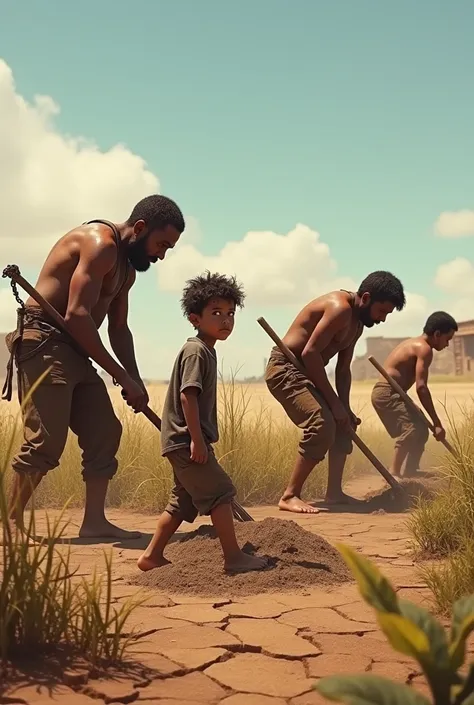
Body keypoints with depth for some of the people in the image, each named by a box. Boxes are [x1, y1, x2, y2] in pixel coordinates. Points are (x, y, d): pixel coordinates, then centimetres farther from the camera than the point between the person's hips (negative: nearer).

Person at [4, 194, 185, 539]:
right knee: (46, 440, -13)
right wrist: (123, 377, -19)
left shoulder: (127, 268, 18)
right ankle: (12, 522, -2)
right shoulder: (100, 243, -14)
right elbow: (77, 315, -23)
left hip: (75, 352, 10)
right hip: (44, 342, -10)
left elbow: (119, 328, 19)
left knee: (105, 433, 5)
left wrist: (135, 381, 6)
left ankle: (94, 521, 10)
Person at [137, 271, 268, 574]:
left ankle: (152, 555, 20)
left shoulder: (206, 352, 17)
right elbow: (187, 395, -22)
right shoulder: (196, 351, -14)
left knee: (184, 502, 15)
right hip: (186, 440, -11)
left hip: (183, 442, 11)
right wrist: (197, 440, -25)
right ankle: (234, 557, -3)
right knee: (220, 492, -8)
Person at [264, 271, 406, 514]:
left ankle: (334, 492, 16)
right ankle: (290, 496, -17)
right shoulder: (340, 308, -21)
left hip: (304, 372, 11)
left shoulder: (357, 323, 11)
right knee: (322, 425, -23)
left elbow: (343, 369, 14)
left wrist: (344, 407, 2)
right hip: (284, 369, -11)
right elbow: (310, 353, -27)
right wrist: (334, 401, -22)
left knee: (342, 424, 12)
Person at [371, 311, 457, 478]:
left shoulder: (413, 343, 18)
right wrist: (437, 423, -22)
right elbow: (421, 387, -23)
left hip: (387, 393, 10)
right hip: (387, 394, -10)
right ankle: (394, 472, -26)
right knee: (414, 428, -23)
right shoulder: (424, 348, -13)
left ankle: (409, 474, 23)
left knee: (420, 430, 17)